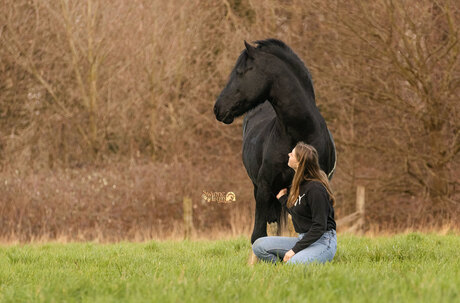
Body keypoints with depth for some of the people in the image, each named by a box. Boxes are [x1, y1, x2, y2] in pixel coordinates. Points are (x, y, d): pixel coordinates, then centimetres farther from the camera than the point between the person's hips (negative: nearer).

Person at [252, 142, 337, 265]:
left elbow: (319, 227, -20)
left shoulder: (316, 188, -18)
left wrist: (295, 249, -21)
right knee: (259, 245, -4)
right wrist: (283, 198, 13)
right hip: (303, 238, 9)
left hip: (323, 241, -9)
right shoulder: (298, 184, 9)